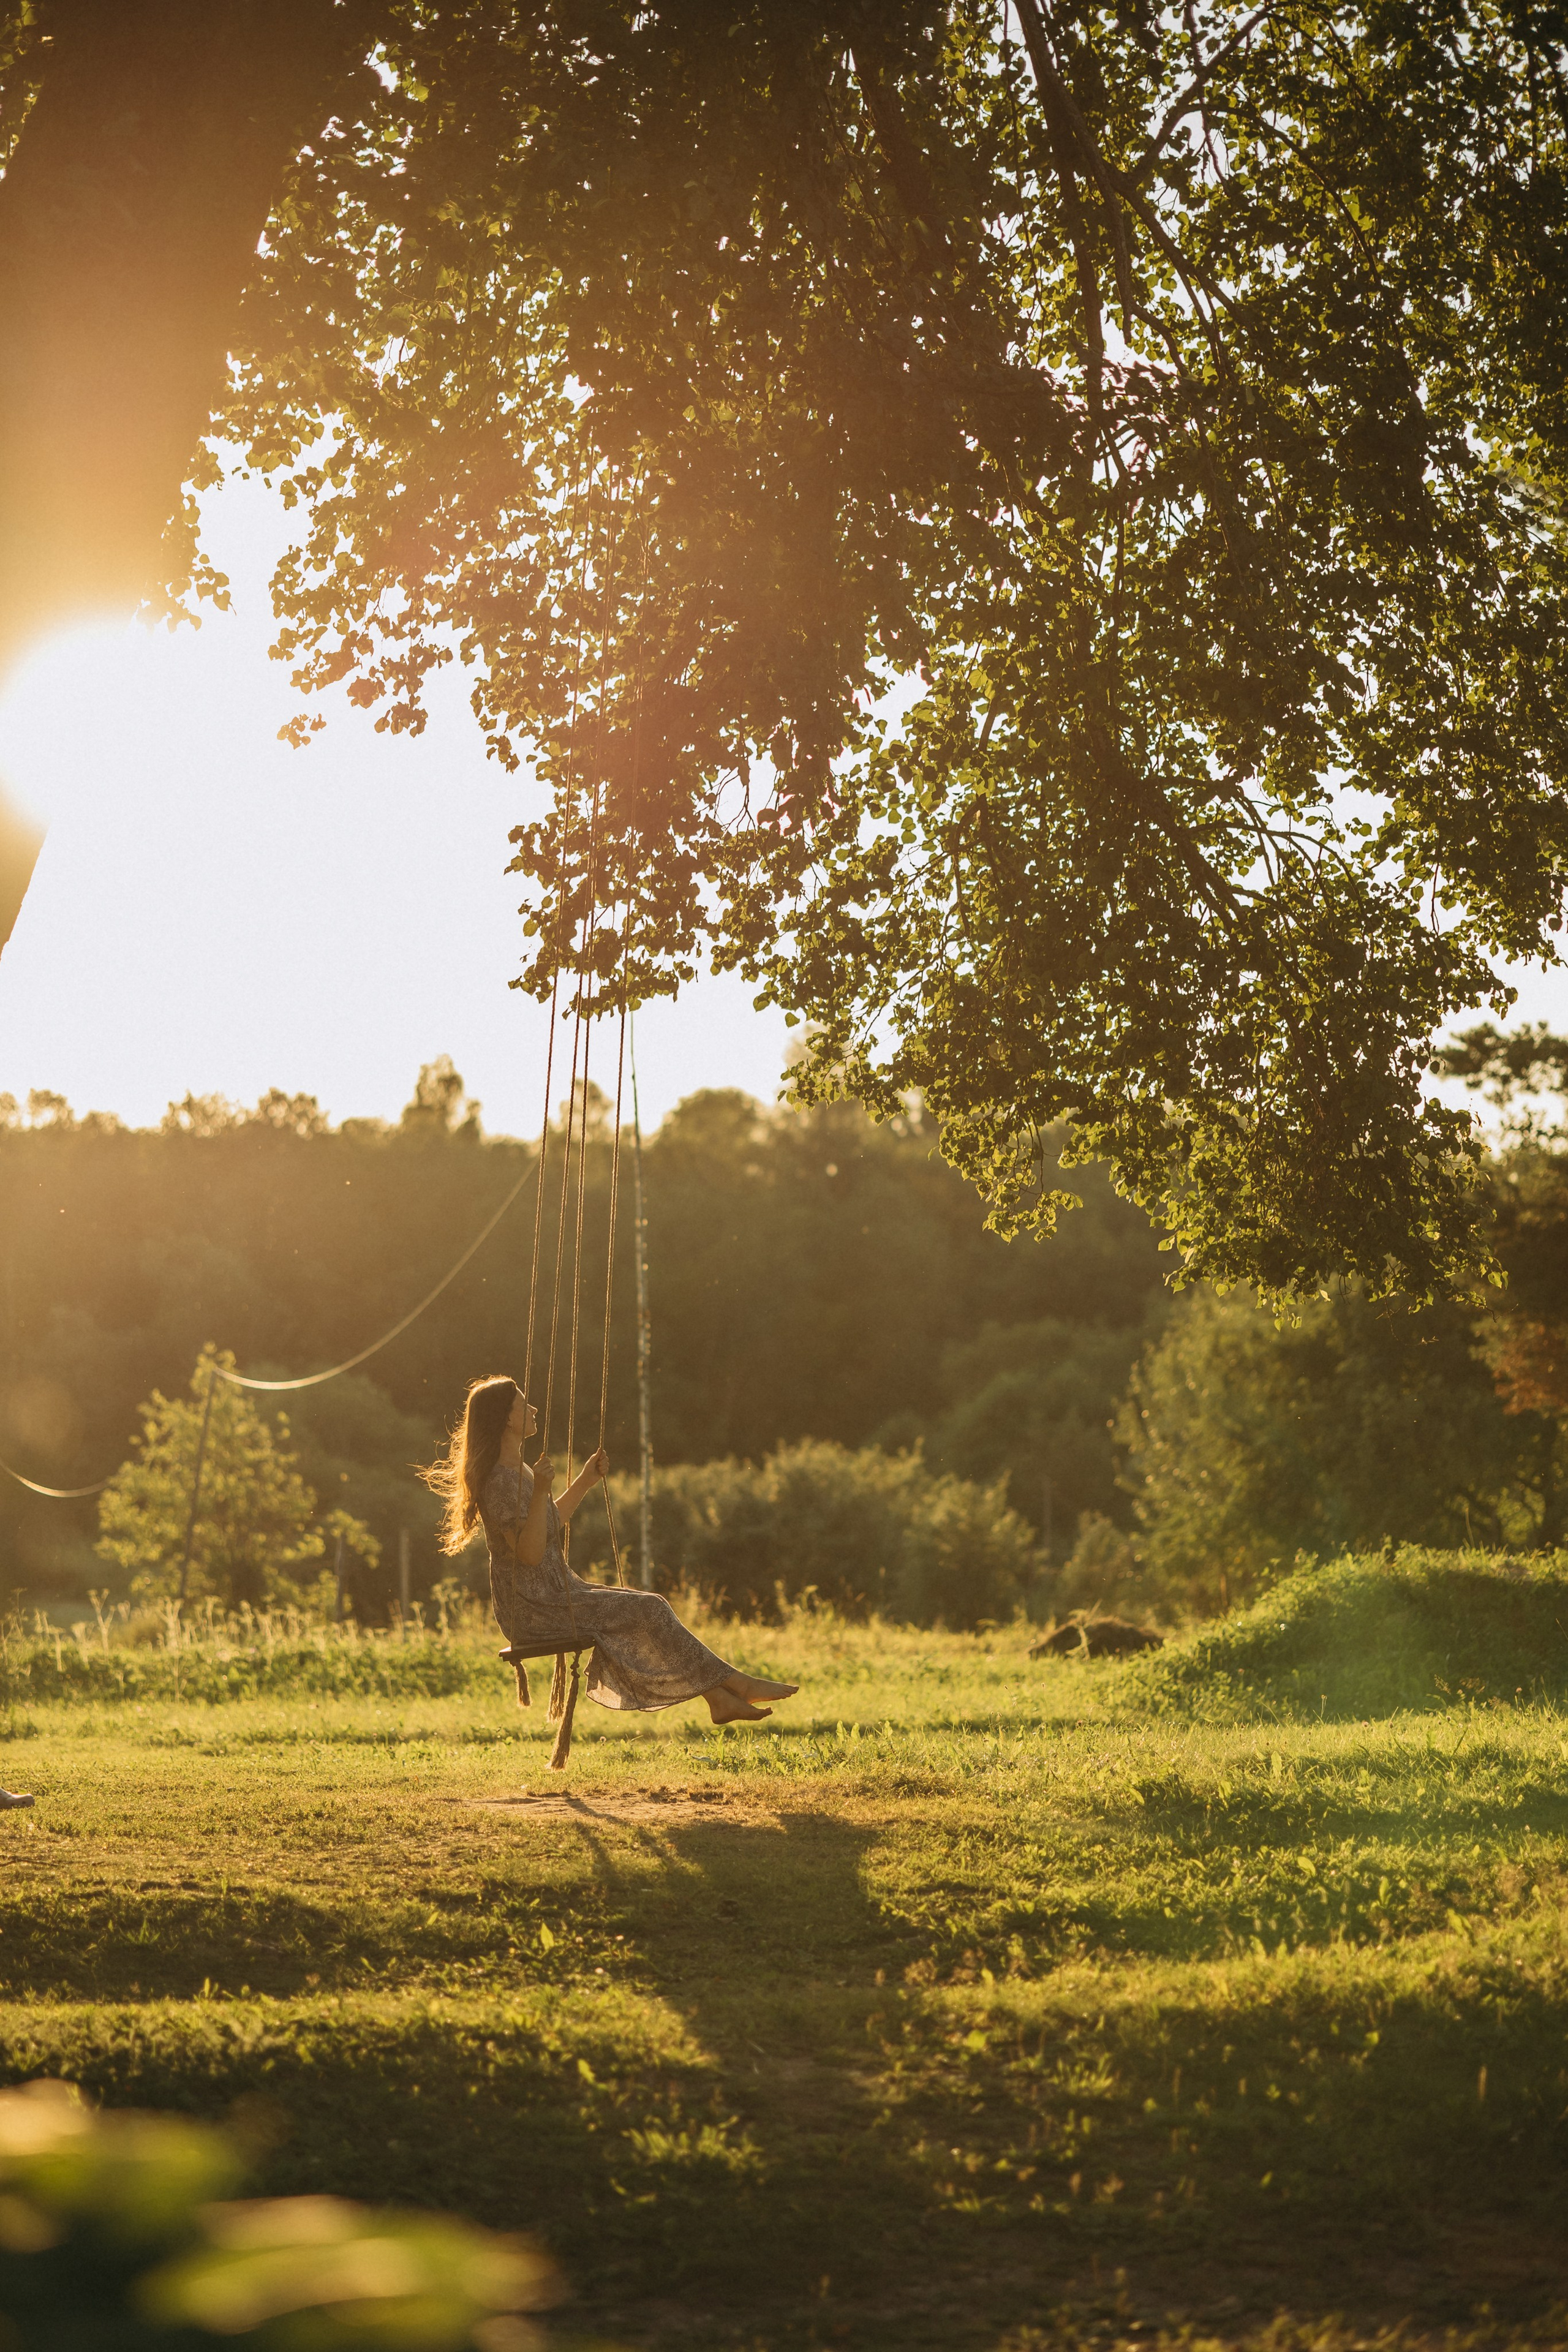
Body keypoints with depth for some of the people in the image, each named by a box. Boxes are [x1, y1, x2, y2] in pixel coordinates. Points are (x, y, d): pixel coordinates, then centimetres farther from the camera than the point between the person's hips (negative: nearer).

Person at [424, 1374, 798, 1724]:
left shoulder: (518, 1471, 14)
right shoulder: (501, 1481, -18)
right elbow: (530, 1552, -26)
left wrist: (584, 1482, 25)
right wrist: (540, 1492, -34)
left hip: (554, 1593, 10)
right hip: (533, 1610, -10)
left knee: (650, 1608, -1)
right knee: (647, 1611, -14)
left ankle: (721, 1700, -8)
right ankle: (735, 1684, -7)